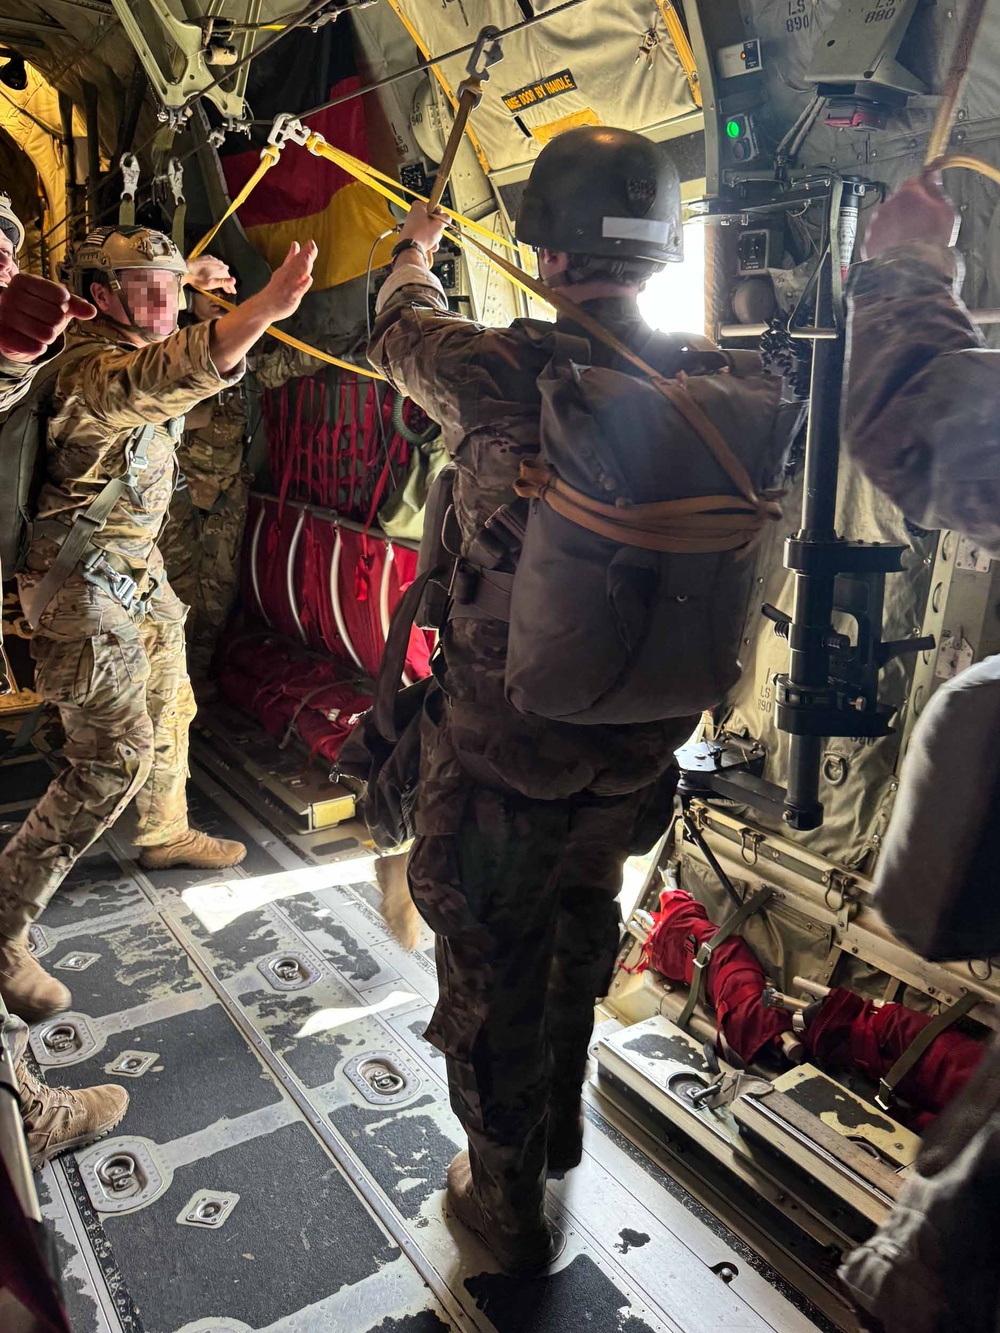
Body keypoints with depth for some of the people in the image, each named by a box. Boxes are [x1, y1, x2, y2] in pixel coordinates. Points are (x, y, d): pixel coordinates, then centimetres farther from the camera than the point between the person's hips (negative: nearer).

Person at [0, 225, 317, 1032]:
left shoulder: (127, 345, 5)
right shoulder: (98, 373, -25)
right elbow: (172, 376, -49)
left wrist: (190, 278, 18)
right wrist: (267, 307, -63)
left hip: (136, 570, 10)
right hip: (86, 588, -10)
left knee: (168, 709, 22)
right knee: (114, 761, -11)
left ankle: (165, 833, 47)